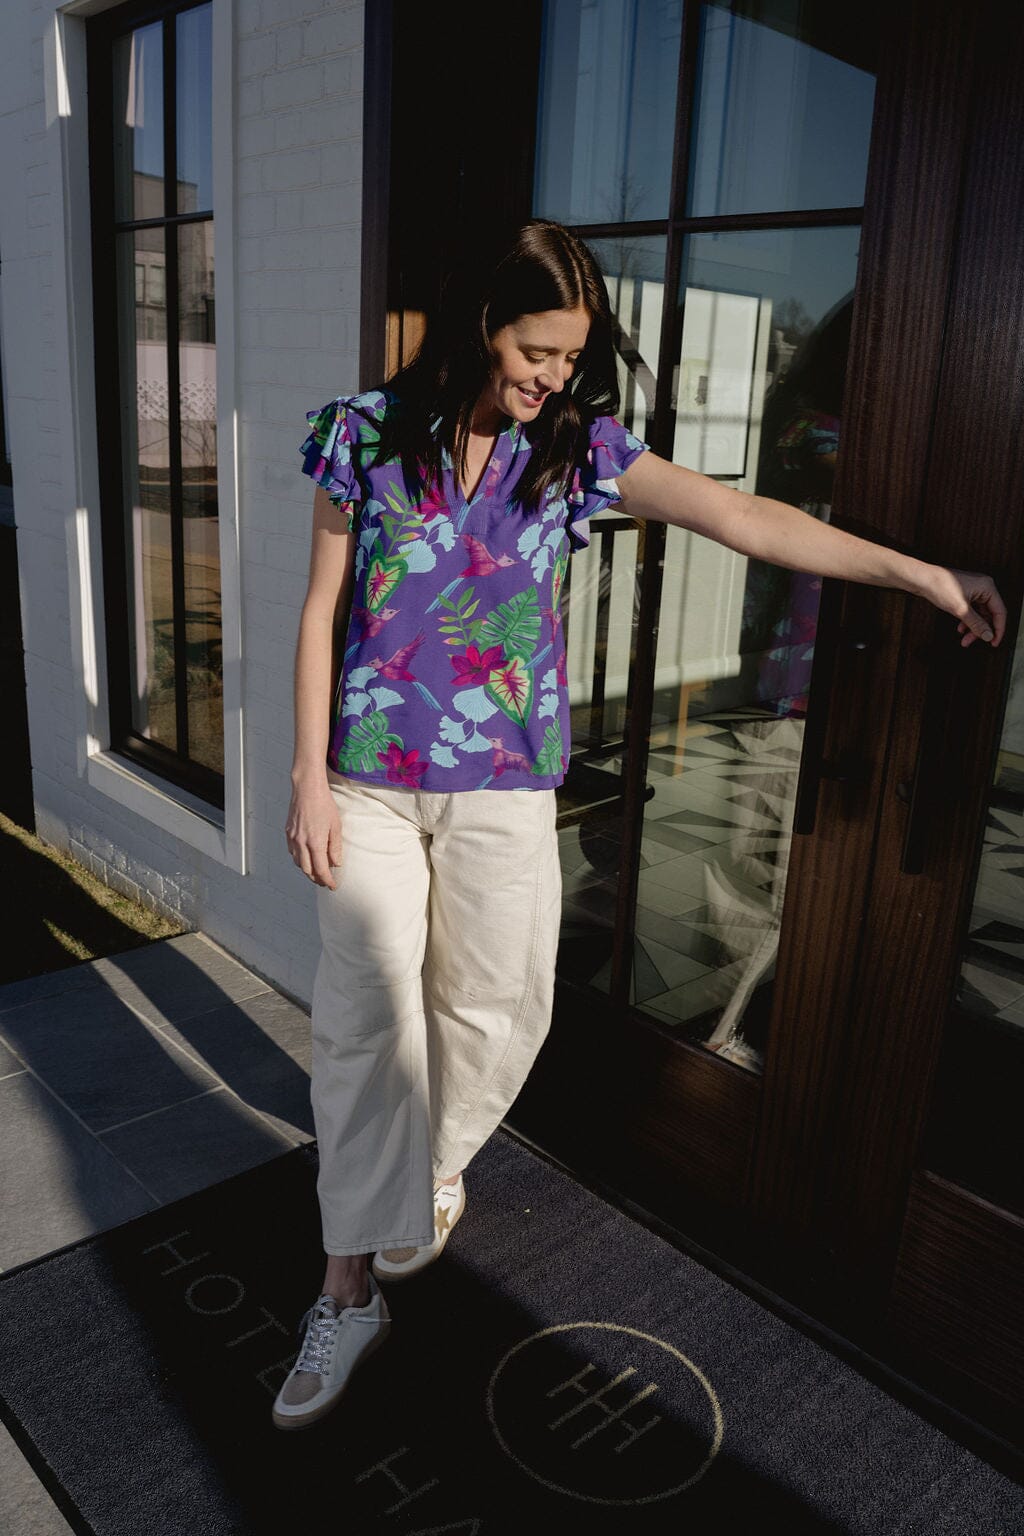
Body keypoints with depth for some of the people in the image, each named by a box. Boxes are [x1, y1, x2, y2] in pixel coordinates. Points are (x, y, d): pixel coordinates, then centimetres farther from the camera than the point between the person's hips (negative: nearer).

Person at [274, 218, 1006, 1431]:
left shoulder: (576, 450, 0)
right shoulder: (369, 433, -2)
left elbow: (745, 520, -5)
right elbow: (322, 609, 0)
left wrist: (920, 573, -9)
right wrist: (309, 775, -4)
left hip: (503, 789, 2)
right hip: (370, 782, -1)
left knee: (491, 1009, 9)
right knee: (367, 1019, -1)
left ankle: (434, 1168, 41)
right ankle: (350, 1290, 15)